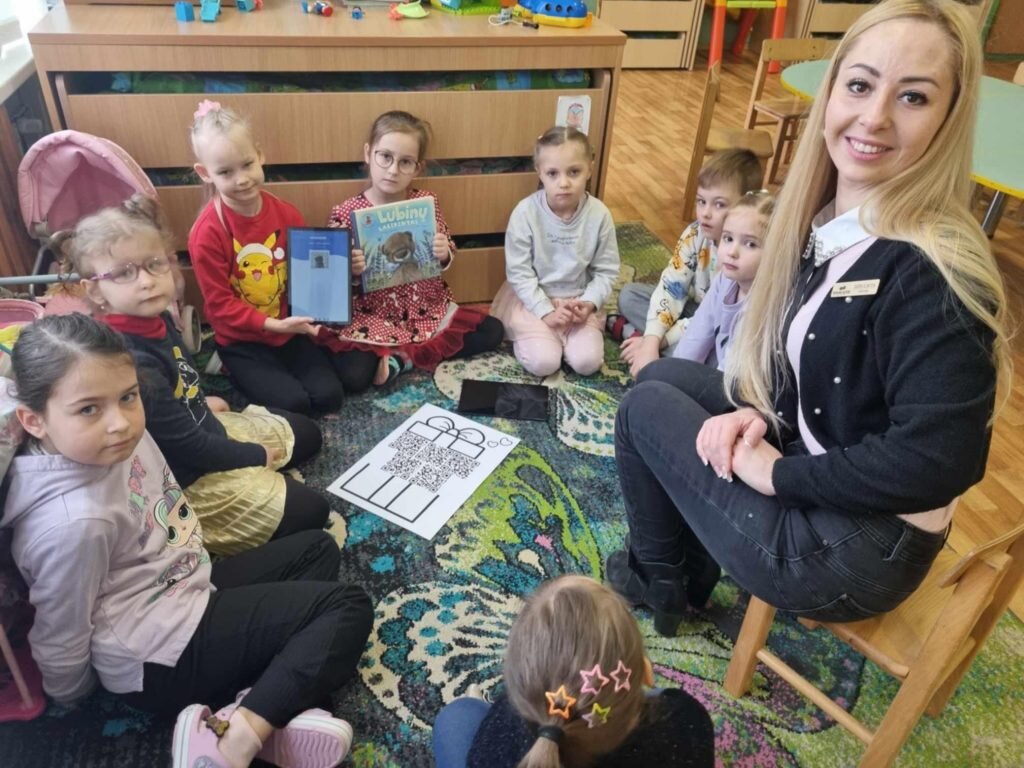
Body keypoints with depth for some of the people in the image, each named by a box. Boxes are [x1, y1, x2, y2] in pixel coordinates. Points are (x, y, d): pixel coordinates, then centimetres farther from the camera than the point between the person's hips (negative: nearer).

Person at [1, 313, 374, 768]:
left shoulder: (119, 436, -8)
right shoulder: (73, 521, -31)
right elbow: (60, 637, -17)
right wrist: (70, 698, 0)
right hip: (163, 655, -9)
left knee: (316, 548, 16)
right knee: (347, 609, -8)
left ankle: (266, 700, -2)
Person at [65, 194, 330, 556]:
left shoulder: (155, 317, -8)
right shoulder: (133, 363, -35)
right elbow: (186, 446, -26)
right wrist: (258, 455, -14)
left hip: (208, 428, 9)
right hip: (190, 476, -9)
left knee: (307, 434, 20)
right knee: (311, 510, -6)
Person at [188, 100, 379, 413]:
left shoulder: (286, 214, -4)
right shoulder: (207, 232, -19)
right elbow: (219, 305, -15)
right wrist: (273, 324, -24)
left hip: (288, 329, 3)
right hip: (240, 340, -3)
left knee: (329, 396, -11)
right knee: (293, 403, -17)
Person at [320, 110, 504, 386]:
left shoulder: (427, 202, -2)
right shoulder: (346, 213, -8)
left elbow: (448, 254, 9)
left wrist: (444, 254, -14)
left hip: (427, 309, 4)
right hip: (372, 317, -4)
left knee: (492, 331, -8)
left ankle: (402, 359, -8)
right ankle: (421, 352, -5)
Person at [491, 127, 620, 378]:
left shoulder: (599, 215, -11)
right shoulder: (525, 213, -17)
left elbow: (607, 271, -2)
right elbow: (518, 271, -12)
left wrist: (589, 303, -17)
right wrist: (546, 311, -17)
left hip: (579, 300, 2)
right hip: (534, 299, -2)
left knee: (587, 362, -14)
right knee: (543, 363, -18)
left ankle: (564, 335, 16)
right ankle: (526, 334, 14)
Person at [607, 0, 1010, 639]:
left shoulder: (931, 274, -29)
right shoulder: (833, 219, -3)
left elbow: (936, 461, -32)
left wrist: (777, 472, -20)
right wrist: (756, 416, -10)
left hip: (856, 548, -8)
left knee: (645, 410, -1)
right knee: (664, 376, 14)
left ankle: (658, 582, 27)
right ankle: (689, 565, 30)